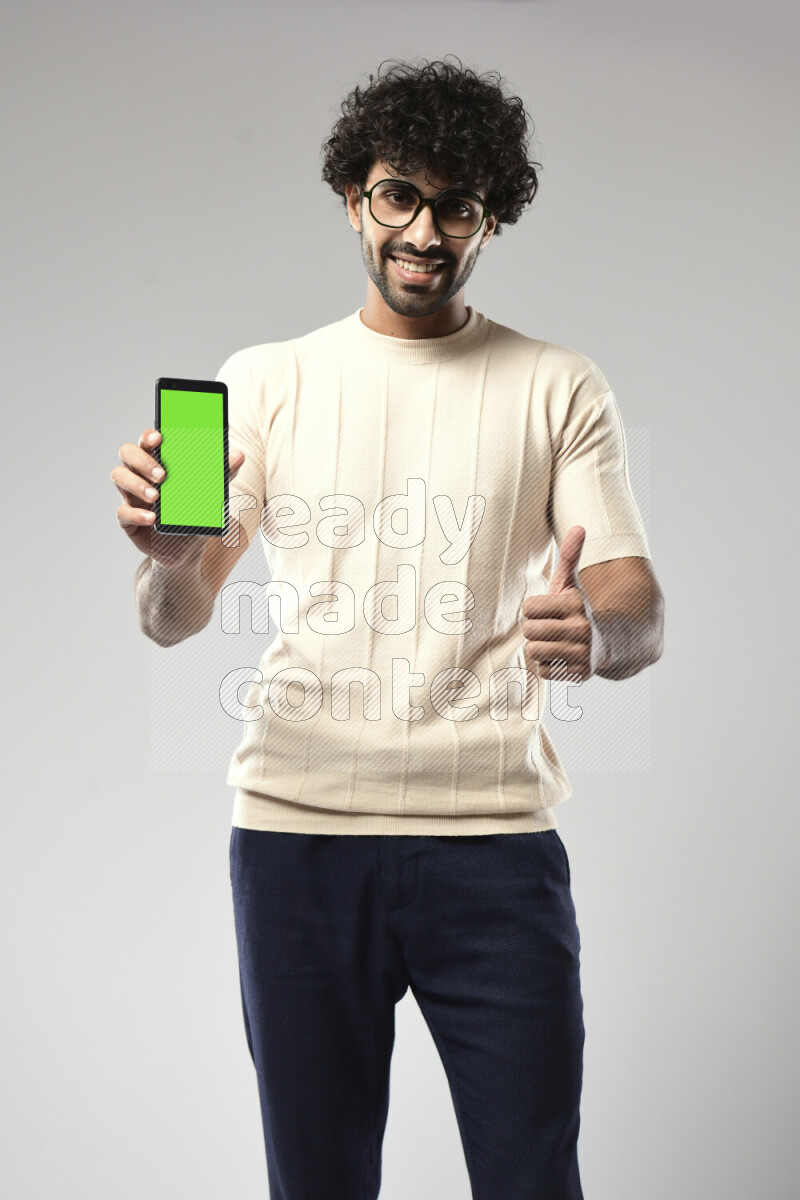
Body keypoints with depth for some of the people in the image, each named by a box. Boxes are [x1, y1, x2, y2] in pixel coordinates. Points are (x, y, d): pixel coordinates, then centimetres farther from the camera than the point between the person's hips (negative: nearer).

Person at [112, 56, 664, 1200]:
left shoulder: (561, 390, 8)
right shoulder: (265, 380, 9)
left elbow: (641, 613, 1)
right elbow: (172, 620, 3)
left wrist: (595, 631, -24)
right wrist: (168, 556, -22)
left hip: (493, 830, 0)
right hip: (298, 828, 1)